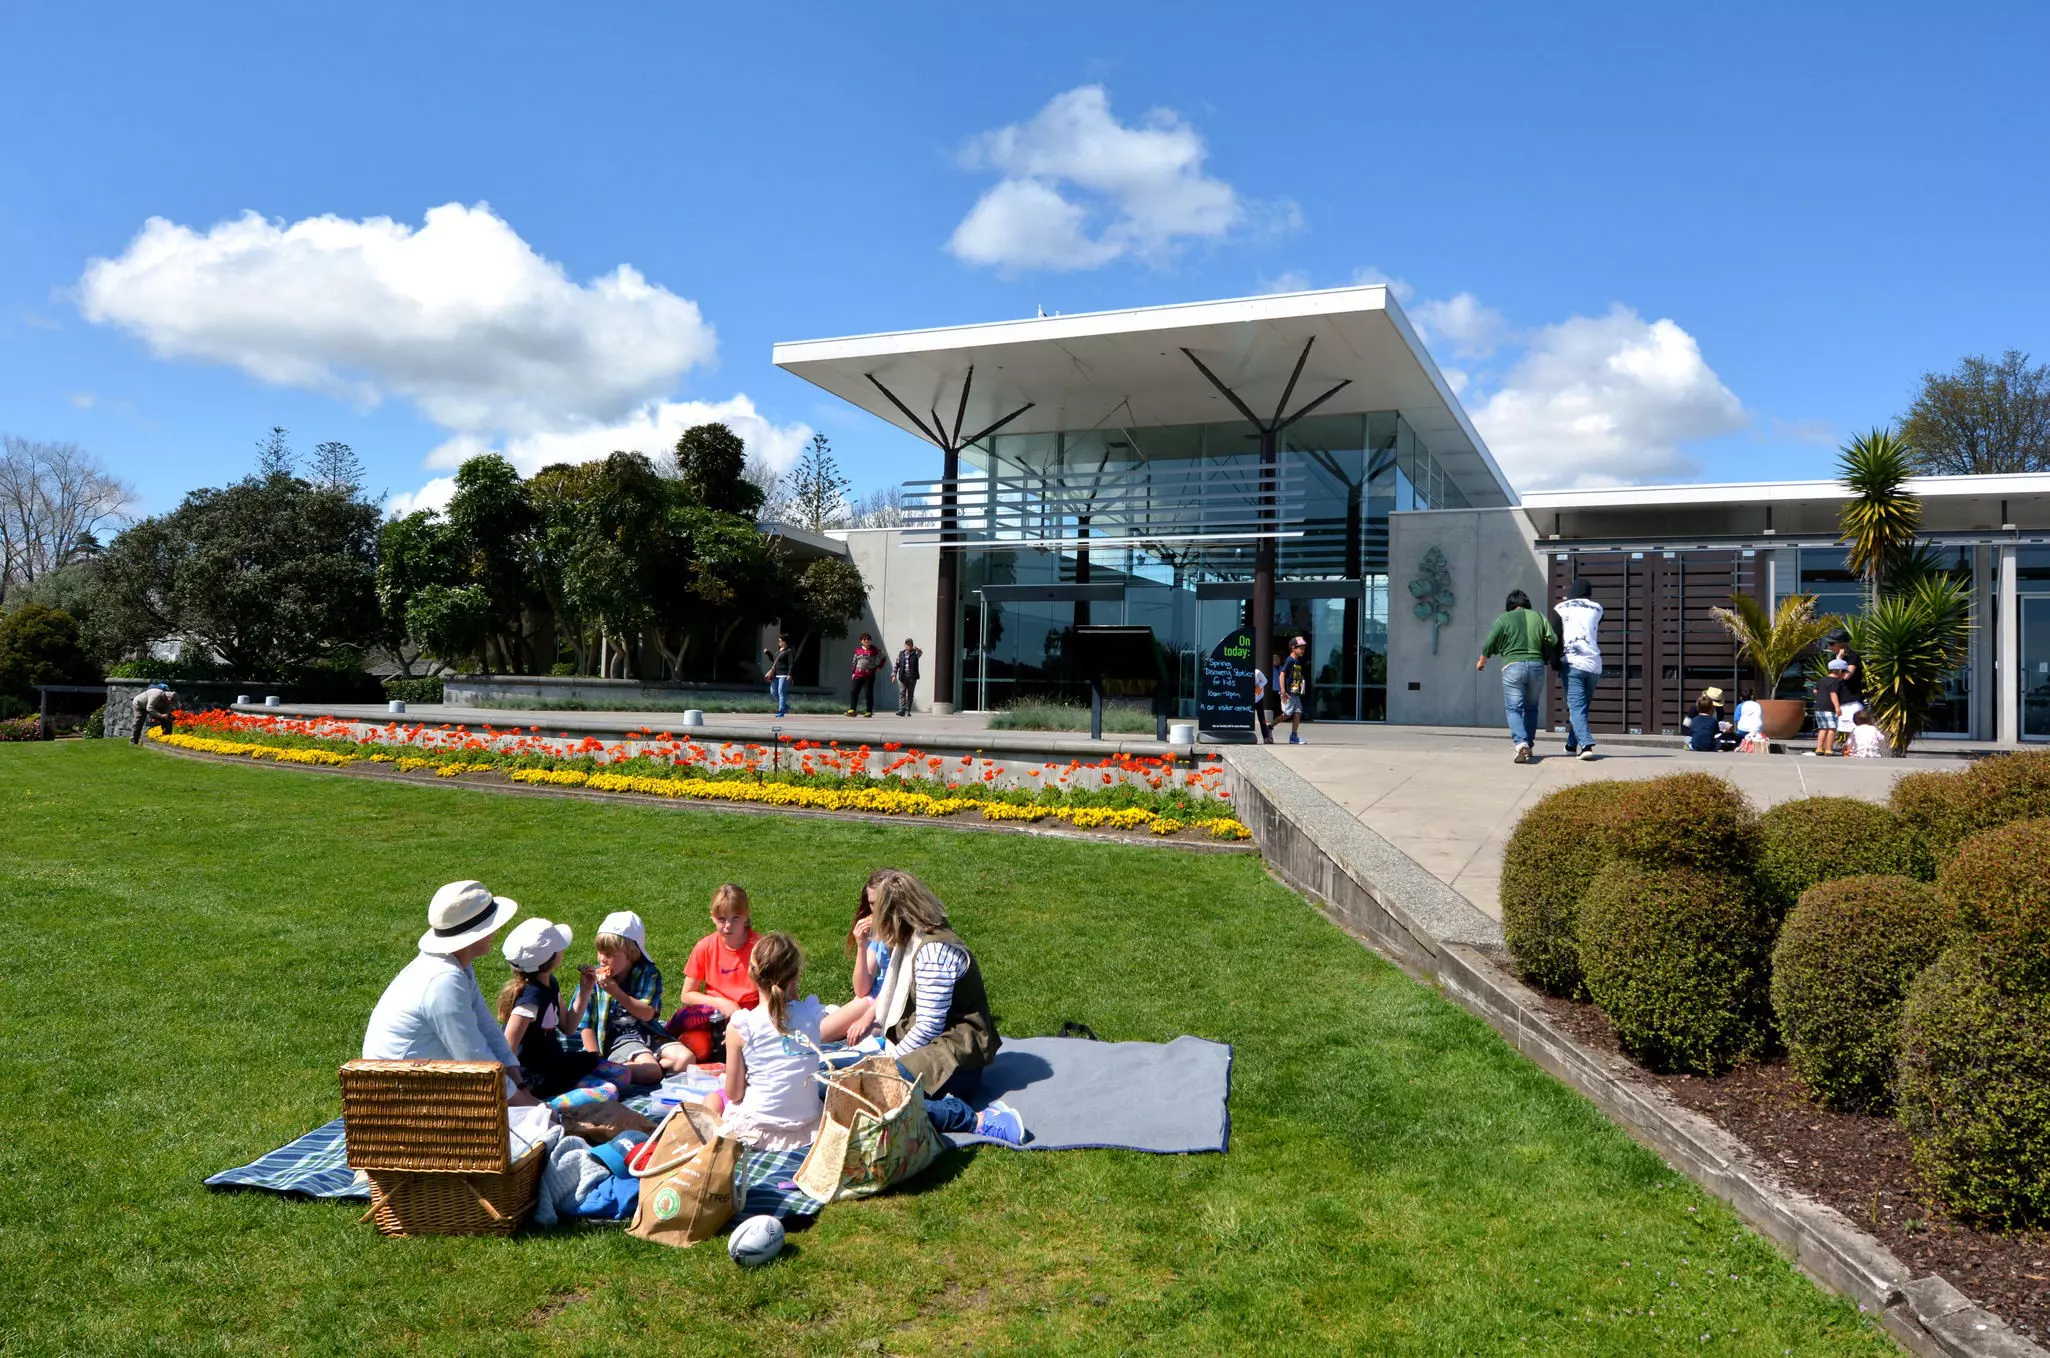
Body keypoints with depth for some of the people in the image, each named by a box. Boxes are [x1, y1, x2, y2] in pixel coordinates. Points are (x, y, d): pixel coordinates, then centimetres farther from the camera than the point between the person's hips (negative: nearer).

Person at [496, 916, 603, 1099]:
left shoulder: (549, 984, 3)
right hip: (537, 1078, -10)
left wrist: (585, 991, 3)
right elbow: (507, 1051, -27)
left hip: (551, 1062, 10)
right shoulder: (532, 997, -27)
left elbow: (567, 1027, 10)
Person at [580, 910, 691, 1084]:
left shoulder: (649, 973, -1)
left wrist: (616, 992, -19)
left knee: (685, 1058, -22)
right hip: (618, 1038, -4)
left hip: (649, 1033, 4)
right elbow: (586, 1024, -1)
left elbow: (647, 1014, -11)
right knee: (651, 1073, -32)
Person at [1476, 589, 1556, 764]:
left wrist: (1482, 661, 19)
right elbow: (1553, 640, 4)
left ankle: (1521, 744, -22)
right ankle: (1528, 745, 21)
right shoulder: (1539, 616, 9)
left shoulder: (1504, 618, 1)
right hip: (1537, 666, 3)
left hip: (1513, 666, -3)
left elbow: (1490, 644, 2)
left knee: (1513, 708, -3)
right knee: (1531, 708, 18)